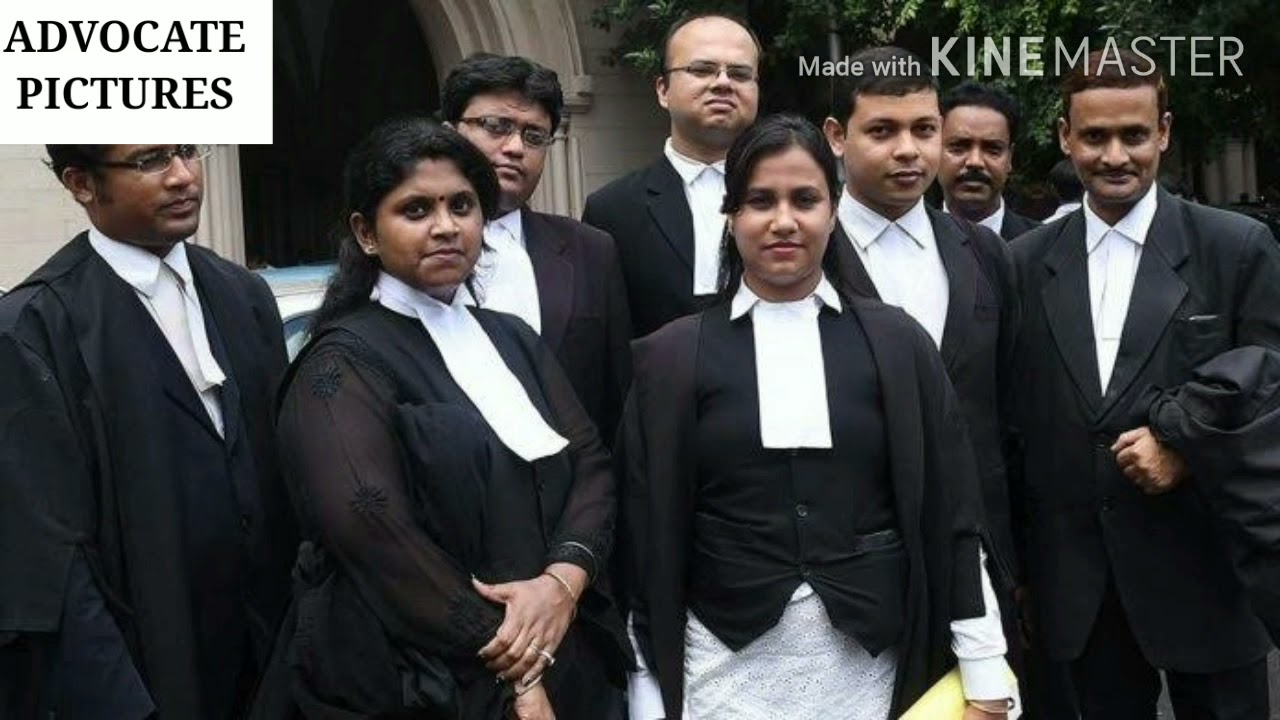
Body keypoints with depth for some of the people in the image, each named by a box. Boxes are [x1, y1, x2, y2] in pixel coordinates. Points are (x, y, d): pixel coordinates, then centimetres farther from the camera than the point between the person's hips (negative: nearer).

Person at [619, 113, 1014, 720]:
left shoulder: (897, 344, 1)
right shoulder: (672, 357, -1)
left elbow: (951, 517, 2)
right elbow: (650, 542, 0)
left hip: (872, 666, 1)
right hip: (728, 669, -1)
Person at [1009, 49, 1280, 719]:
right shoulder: (1027, 261, 4)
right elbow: (1018, 416, 7)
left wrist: (1188, 455, -17)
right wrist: (1014, 567, 7)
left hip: (1204, 572, -2)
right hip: (1079, 581, 2)